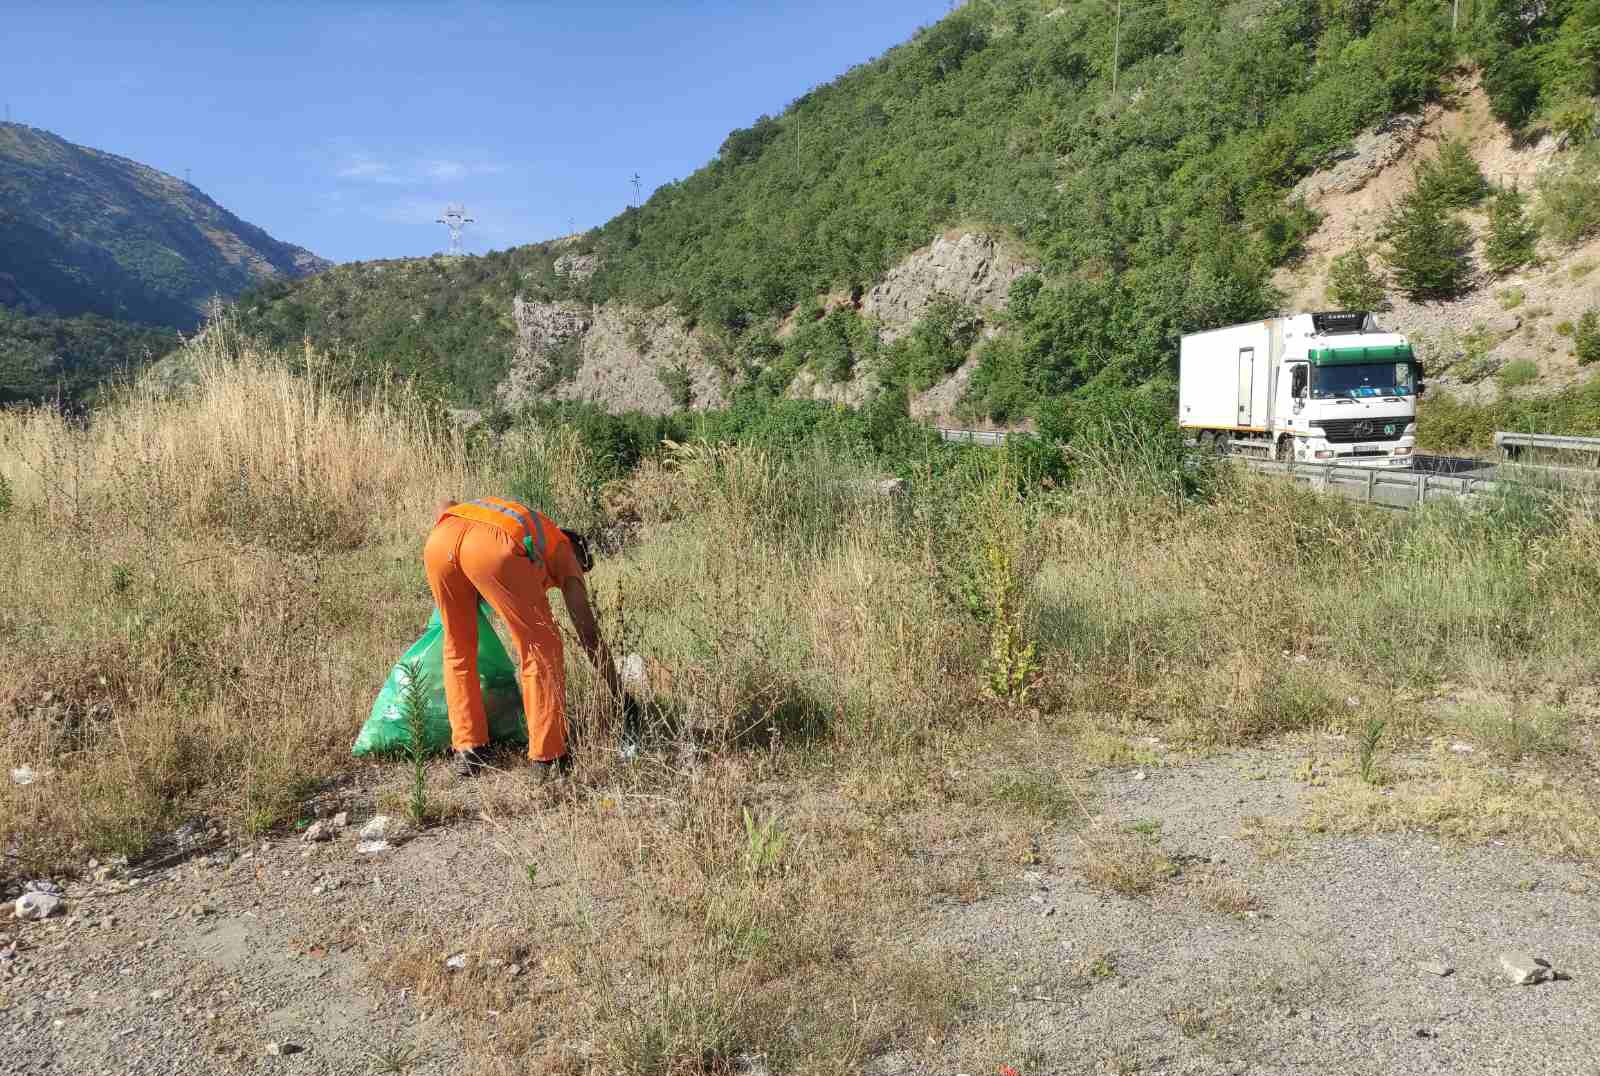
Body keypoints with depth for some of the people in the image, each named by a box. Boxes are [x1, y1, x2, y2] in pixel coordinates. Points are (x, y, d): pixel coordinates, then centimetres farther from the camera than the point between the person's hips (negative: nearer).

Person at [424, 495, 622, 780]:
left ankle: (466, 752, 24)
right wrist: (622, 698, 30)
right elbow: (589, 634, 25)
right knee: (541, 649, 10)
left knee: (458, 649, 24)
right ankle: (548, 759, 9)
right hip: (495, 548, -5)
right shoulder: (566, 553, 32)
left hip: (439, 540, 5)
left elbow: (445, 506, 39)